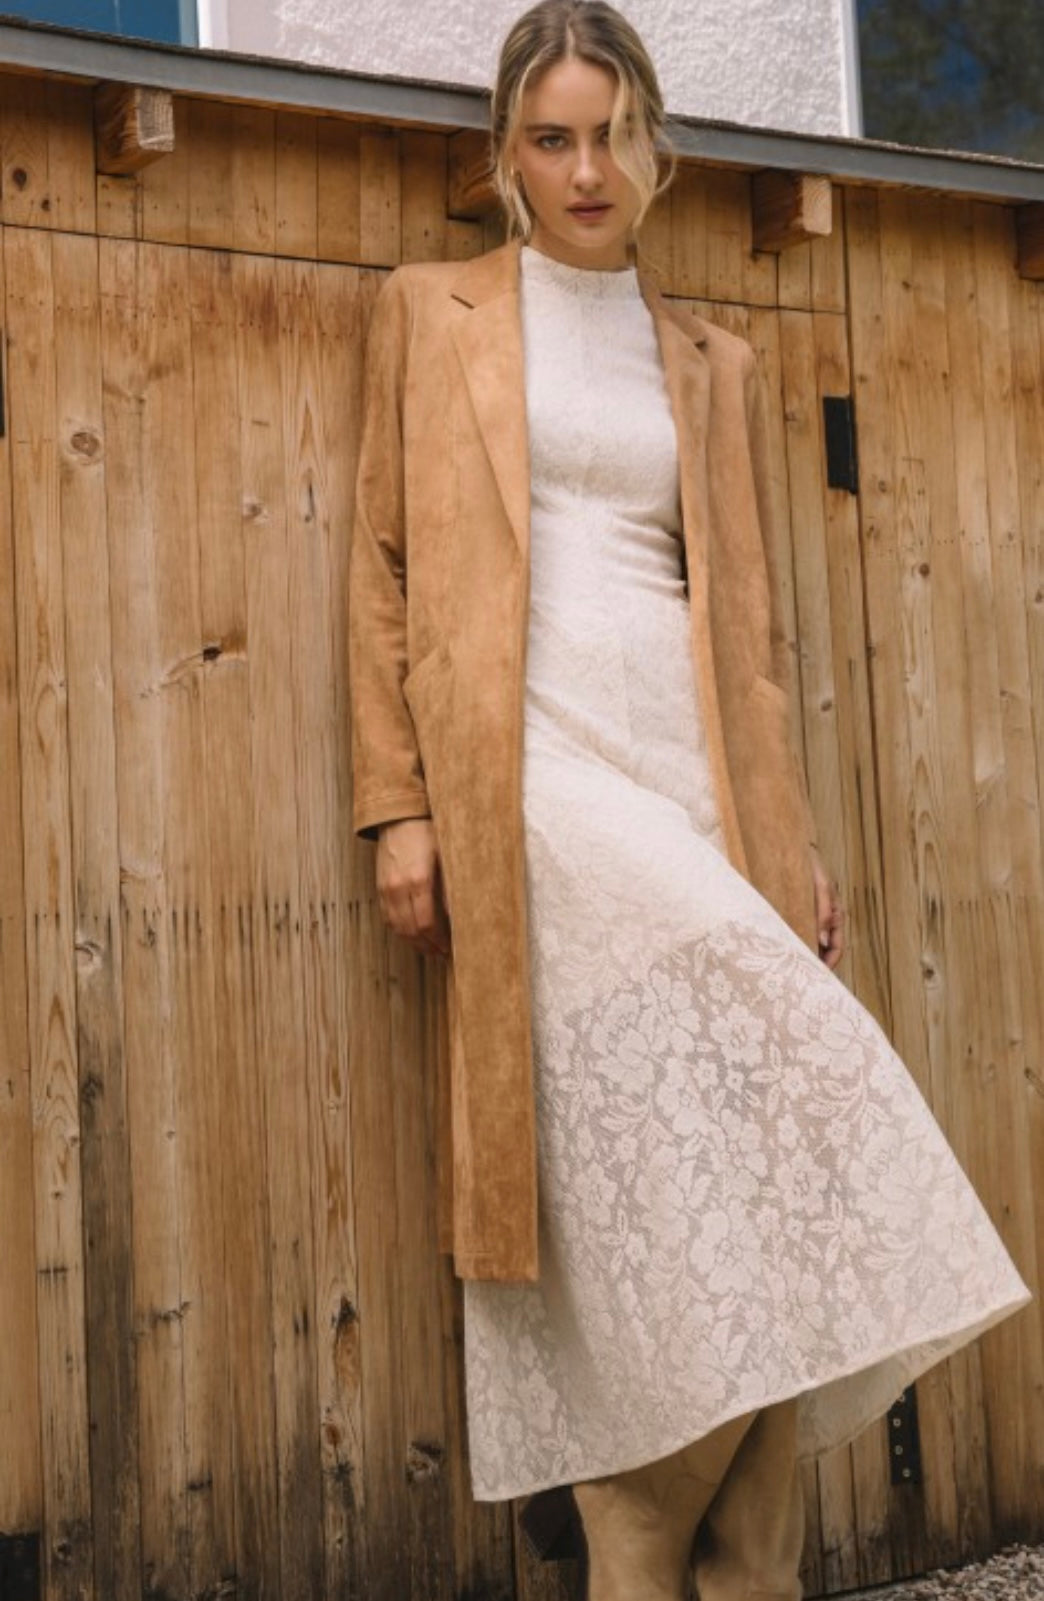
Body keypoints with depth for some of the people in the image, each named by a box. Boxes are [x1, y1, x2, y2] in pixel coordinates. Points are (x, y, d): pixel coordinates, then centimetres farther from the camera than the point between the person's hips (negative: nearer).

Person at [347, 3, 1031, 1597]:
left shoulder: (716, 364, 20)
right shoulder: (432, 311, 13)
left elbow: (752, 621, 17)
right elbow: (386, 569, 7)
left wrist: (795, 836, 7)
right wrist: (400, 806, -4)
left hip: (690, 770, 4)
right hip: (533, 763, -4)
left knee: (710, 1161, -4)